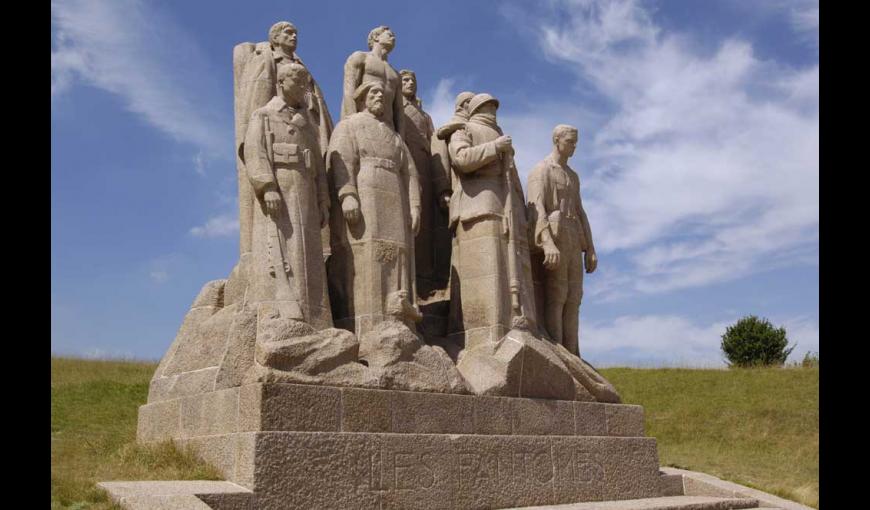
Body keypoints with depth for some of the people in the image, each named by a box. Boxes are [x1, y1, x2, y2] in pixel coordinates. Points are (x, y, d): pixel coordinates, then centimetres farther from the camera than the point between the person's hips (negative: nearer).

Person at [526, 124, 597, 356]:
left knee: (573, 298, 1)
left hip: (573, 242, 8)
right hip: (552, 238, -8)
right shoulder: (541, 170, -1)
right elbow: (536, 208, -15)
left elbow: (580, 213, 22)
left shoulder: (573, 176, 25)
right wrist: (547, 243, -30)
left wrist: (590, 249, 12)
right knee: (554, 298, -12)